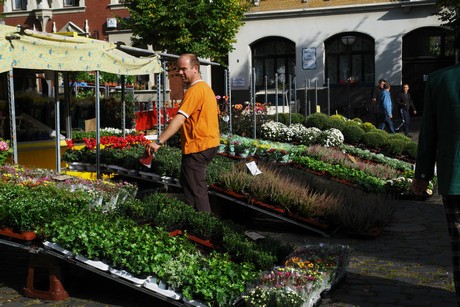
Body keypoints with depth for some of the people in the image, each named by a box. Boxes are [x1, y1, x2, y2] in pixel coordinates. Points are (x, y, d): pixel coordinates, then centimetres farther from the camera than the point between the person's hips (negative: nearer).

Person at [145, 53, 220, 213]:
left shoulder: (194, 90, -17)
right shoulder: (206, 87, 15)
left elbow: (179, 119, -27)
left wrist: (158, 141, -32)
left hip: (197, 147, -11)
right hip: (210, 144, 11)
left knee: (195, 191, -5)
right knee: (187, 182, 20)